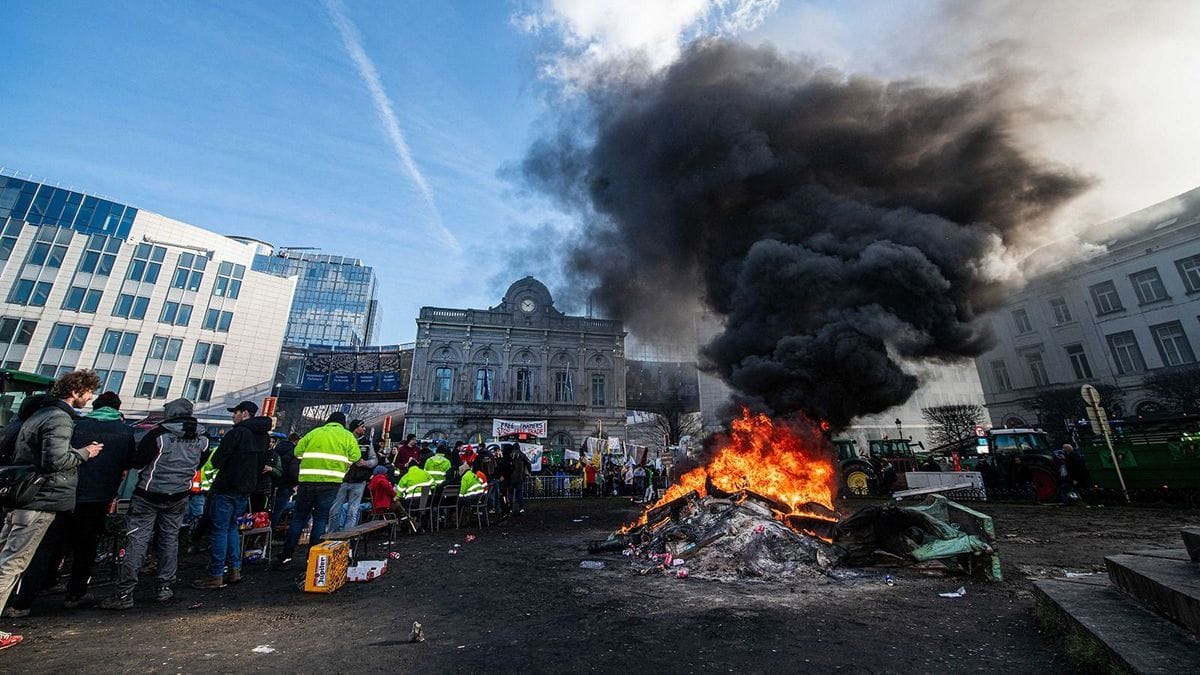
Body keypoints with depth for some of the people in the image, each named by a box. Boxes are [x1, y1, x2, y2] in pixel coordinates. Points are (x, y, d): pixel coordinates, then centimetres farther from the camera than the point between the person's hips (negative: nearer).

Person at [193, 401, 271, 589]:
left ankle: (216, 576, 6)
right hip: (246, 489, 8)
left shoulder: (236, 433, -17)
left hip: (226, 489, -7)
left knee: (219, 530, 1)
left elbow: (217, 461, -13)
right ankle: (235, 570, 21)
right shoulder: (264, 436, 8)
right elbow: (262, 464, 14)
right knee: (232, 527, 18)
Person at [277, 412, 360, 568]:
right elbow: (355, 457, -2)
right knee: (321, 520, 6)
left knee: (298, 517, 14)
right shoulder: (347, 436, 6)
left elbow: (298, 452, 8)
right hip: (330, 483, -2)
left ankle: (286, 556, 18)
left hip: (307, 480, 2)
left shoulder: (314, 432, 12)